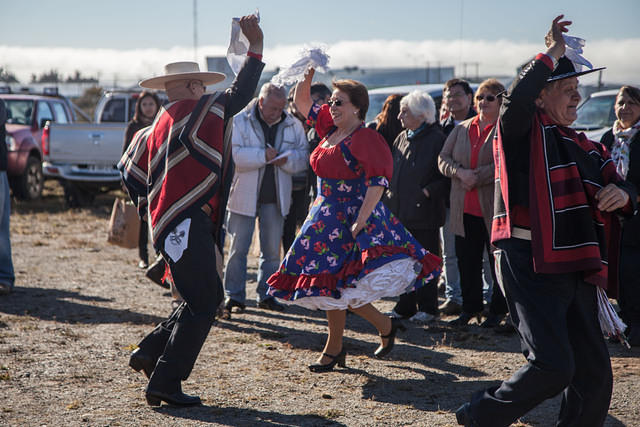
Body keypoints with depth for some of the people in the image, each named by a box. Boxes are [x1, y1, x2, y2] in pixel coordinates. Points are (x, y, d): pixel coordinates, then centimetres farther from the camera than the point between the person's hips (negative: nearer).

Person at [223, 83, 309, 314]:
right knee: (238, 247, 2)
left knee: (272, 249, 9)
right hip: (244, 195, -3)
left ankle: (265, 294, 20)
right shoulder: (239, 122, -5)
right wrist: (263, 155, -22)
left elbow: (303, 156, 4)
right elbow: (232, 154, -17)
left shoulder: (293, 125, 5)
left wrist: (286, 160, -16)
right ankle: (234, 295, 10)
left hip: (276, 197, 3)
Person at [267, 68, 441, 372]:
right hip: (326, 218, 8)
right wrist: (307, 77, 4)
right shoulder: (332, 129, 9)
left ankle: (333, 350, 12)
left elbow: (378, 181, -23)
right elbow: (302, 102, 21)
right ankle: (385, 326, 22)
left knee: (331, 285, -5)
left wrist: (359, 222, -27)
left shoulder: (364, 139, -15)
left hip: (348, 220, -8)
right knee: (330, 287, 9)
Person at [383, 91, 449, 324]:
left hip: (424, 214, -7)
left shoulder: (438, 140, -10)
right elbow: (391, 168, 23)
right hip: (400, 212, 7)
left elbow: (447, 176, -11)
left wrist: (428, 191, -17)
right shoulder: (402, 138, 13)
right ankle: (405, 306, 19)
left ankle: (427, 308, 12)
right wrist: (390, 191, 10)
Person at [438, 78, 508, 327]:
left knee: (498, 261, 5)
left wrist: (476, 178, -17)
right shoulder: (462, 129, 13)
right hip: (465, 209, 5)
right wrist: (461, 173, -11)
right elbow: (443, 159, 8)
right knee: (466, 260, 10)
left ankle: (498, 310, 17)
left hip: (494, 209, -5)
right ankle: (470, 308, 23)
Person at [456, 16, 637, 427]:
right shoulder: (524, 132, -2)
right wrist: (552, 54, -12)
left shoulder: (586, 149, 19)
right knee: (552, 366, -16)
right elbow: (518, 97, -24)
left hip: (577, 269, 8)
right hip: (530, 264, -8)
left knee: (595, 372, 9)